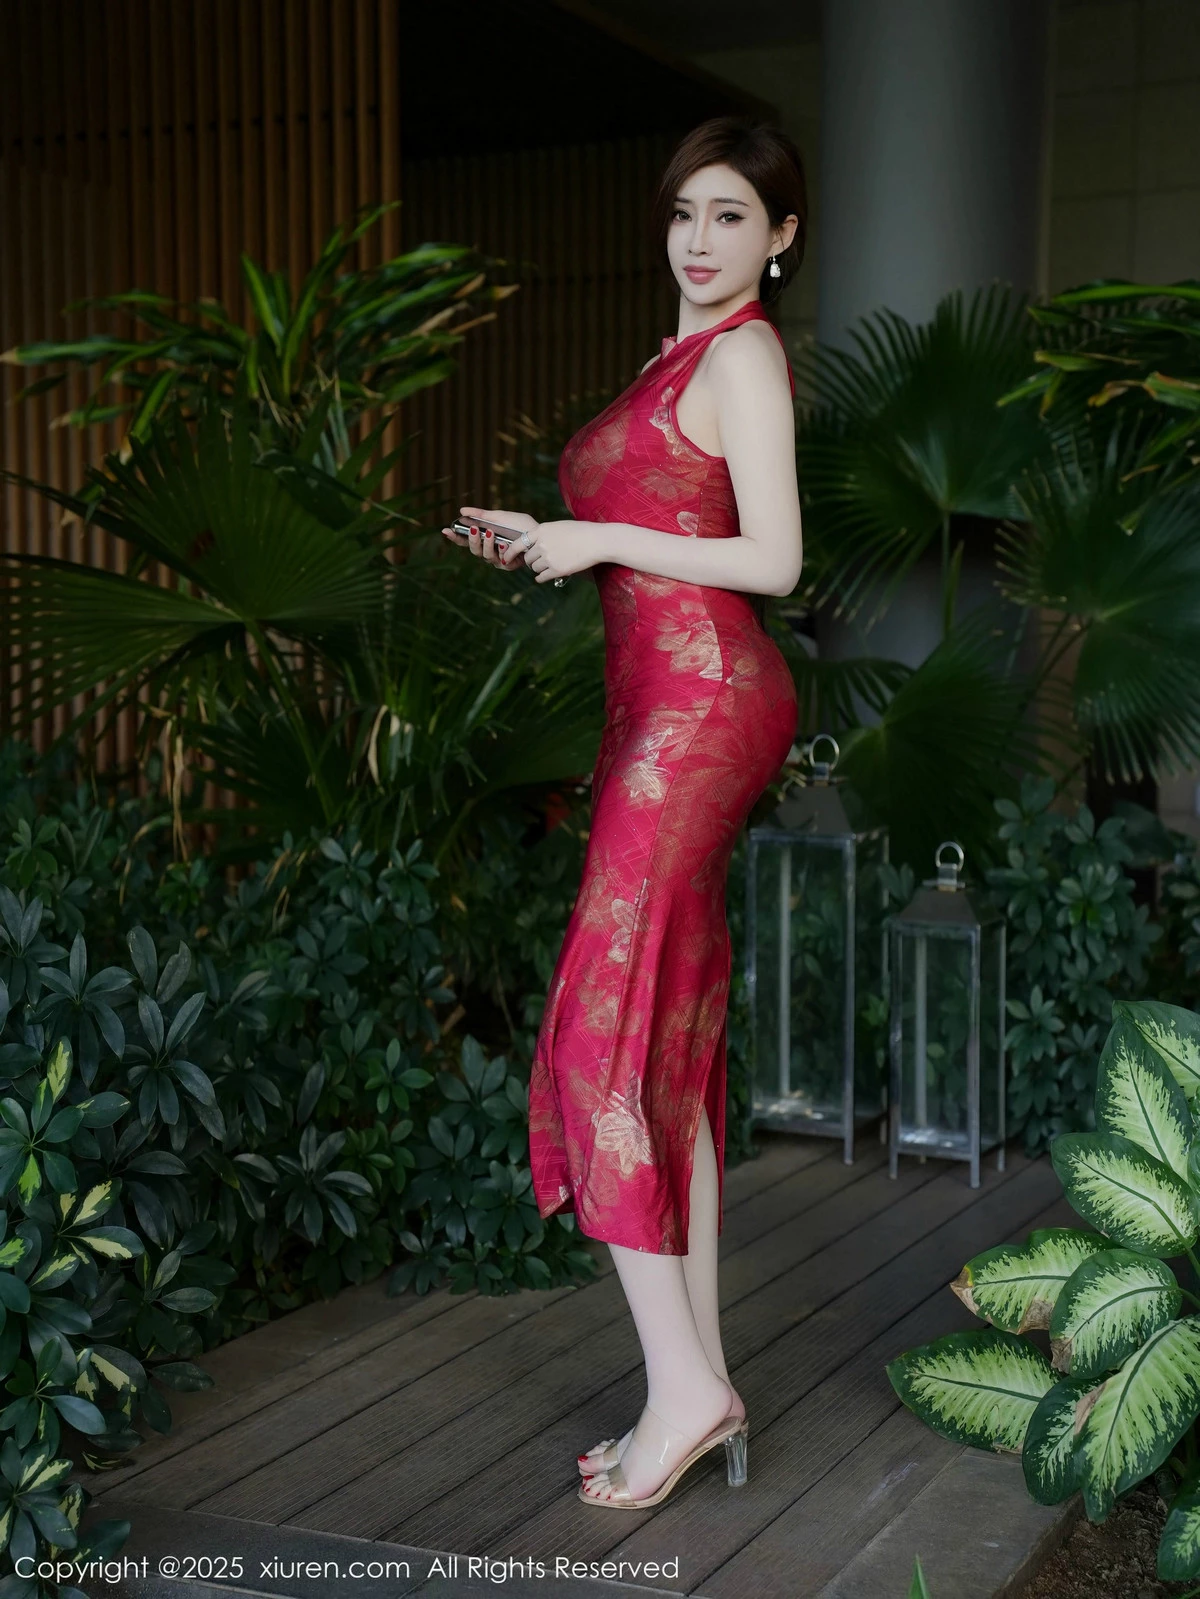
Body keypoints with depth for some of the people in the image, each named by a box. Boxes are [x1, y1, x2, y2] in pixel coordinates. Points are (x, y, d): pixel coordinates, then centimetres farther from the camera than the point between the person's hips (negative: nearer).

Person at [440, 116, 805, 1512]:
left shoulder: (745, 354, -6)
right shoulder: (683, 356, 22)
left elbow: (773, 561, -14)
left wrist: (600, 539, -9)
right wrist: (540, 545, 14)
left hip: (702, 703, -10)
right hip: (667, 707, 10)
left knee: (606, 1040, -11)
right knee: (673, 1051, 7)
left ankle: (684, 1384, -5)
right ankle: (701, 1385, 12)